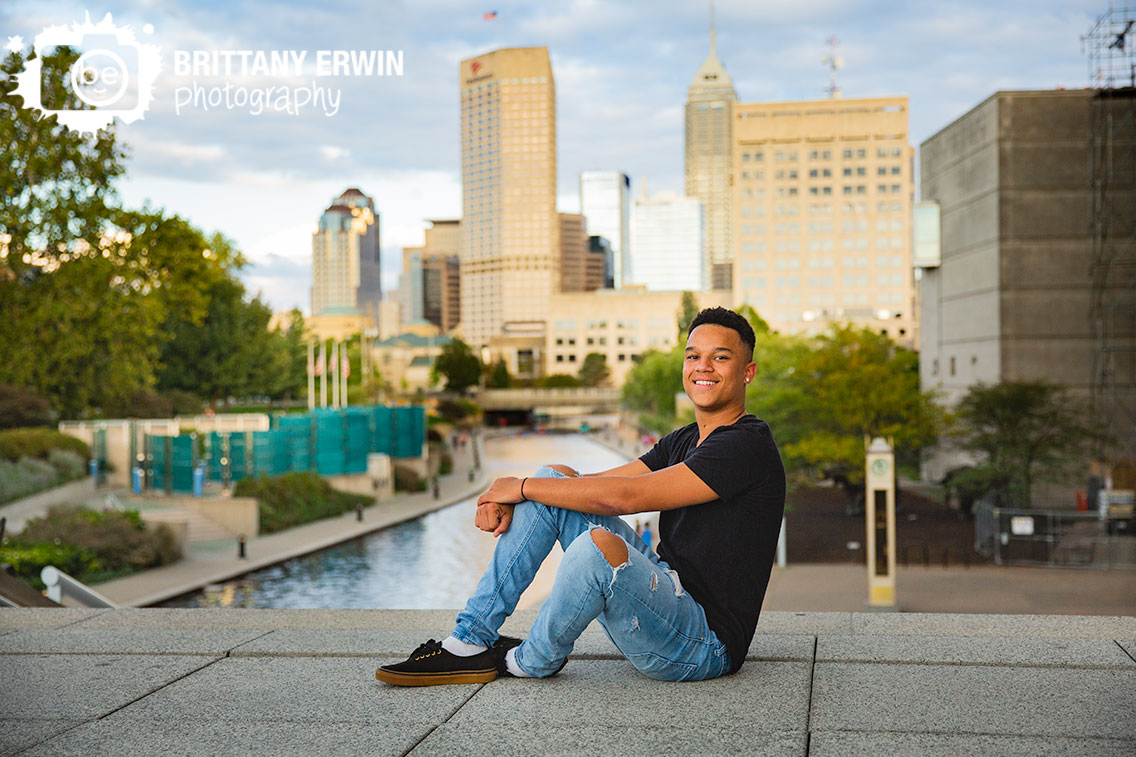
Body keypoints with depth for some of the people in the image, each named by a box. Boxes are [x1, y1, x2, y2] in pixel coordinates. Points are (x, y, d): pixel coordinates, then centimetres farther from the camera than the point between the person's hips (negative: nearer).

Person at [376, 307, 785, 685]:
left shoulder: (748, 445, -15)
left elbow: (624, 497, -22)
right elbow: (602, 484, 9)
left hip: (706, 646, -9)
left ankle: (532, 661, -6)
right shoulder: (683, 441, 15)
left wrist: (523, 486, -12)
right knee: (556, 478, 4)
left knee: (599, 544, -37)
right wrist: (504, 498, -8)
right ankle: (470, 640, 2)